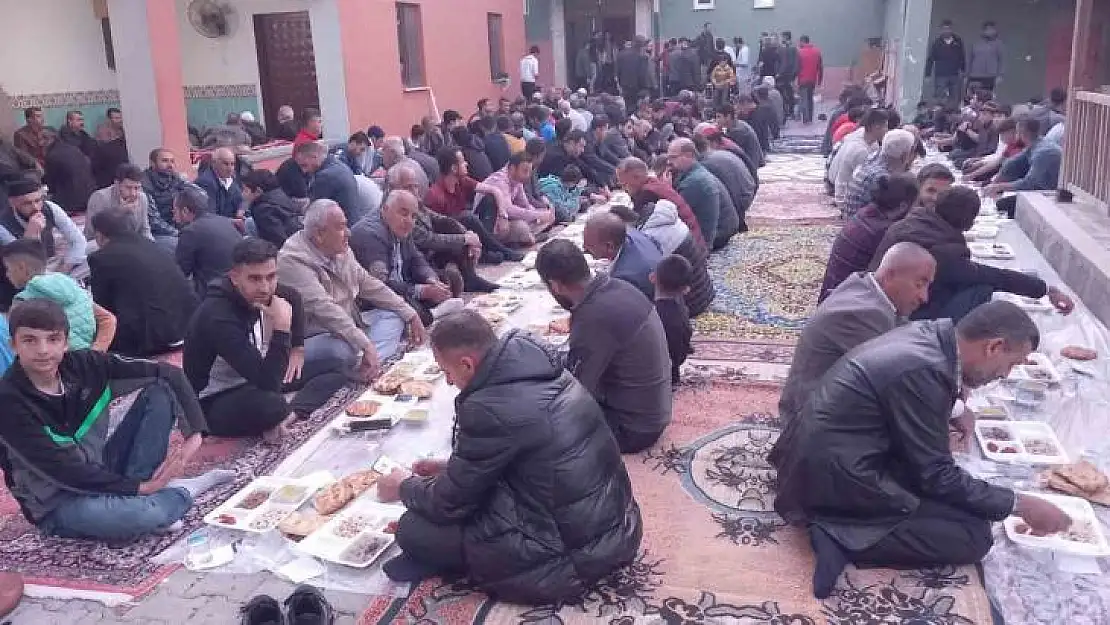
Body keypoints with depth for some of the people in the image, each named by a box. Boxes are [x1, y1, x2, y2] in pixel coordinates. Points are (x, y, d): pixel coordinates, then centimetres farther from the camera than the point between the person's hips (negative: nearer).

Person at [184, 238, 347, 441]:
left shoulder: (260, 294, -9)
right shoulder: (218, 317, -32)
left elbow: (293, 299, 19)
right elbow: (269, 382, -37)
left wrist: (297, 348, 12)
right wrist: (281, 328, -37)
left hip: (254, 381, 9)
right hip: (214, 403, -9)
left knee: (336, 368, 2)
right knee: (272, 405, -42)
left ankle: (290, 415, -17)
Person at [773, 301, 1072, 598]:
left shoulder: (928, 334, 3)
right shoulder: (922, 369, -24)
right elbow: (937, 477, -15)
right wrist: (1018, 504, -7)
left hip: (824, 458, 10)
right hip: (837, 478, -10)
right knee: (974, 536, -7)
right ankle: (845, 538, -10)